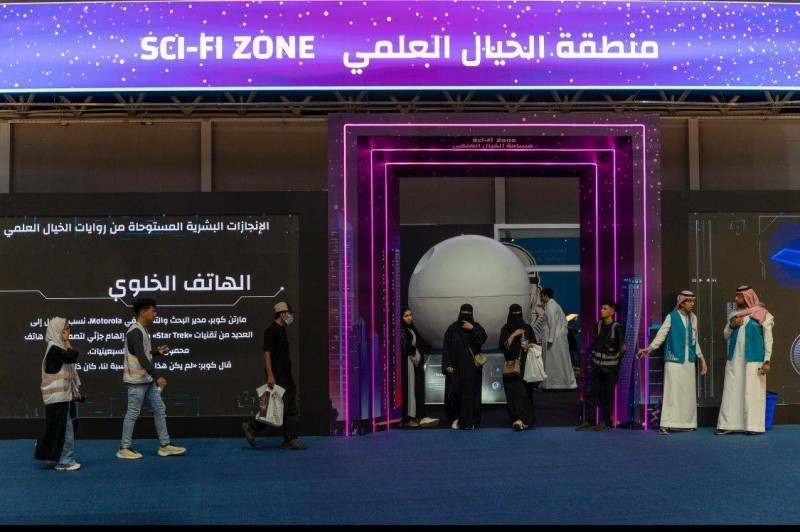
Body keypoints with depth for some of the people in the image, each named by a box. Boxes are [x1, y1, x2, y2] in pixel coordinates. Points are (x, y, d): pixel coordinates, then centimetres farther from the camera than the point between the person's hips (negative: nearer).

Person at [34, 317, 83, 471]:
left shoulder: (59, 346, 15)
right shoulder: (53, 347, -14)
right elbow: (72, 357, -24)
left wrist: (75, 390, 16)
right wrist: (67, 341, -12)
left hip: (64, 394, 9)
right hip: (58, 396, -9)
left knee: (65, 427, 12)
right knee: (65, 427, -5)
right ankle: (64, 461, 1)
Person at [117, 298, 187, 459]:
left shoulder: (143, 330, 14)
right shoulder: (135, 331, -17)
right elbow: (141, 357, -24)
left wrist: (157, 351, 4)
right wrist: (157, 376, -27)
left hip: (147, 380, 10)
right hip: (137, 380, -10)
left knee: (160, 409, 10)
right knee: (133, 413, -2)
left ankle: (164, 445, 14)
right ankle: (124, 448, 7)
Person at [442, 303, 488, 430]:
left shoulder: (476, 327, 7)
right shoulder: (452, 328, 4)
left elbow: (483, 339, -11)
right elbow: (446, 347, 0)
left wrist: (472, 329, -17)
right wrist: (447, 364, -8)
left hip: (471, 367, 1)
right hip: (456, 366, 0)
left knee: (470, 393, -3)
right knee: (454, 391, -10)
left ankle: (469, 421, 1)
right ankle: (456, 417, 10)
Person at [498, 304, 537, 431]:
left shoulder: (528, 328, 7)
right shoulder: (505, 330, 2)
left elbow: (534, 344, 11)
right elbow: (503, 346, -7)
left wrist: (529, 345, -11)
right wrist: (513, 335, -16)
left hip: (525, 365, 2)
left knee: (525, 391, -3)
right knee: (515, 391, -10)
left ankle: (520, 419, 2)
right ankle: (520, 419, -14)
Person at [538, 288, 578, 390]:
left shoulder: (550, 306, -12)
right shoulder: (555, 305, 17)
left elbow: (552, 323, -19)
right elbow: (564, 320, 18)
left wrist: (550, 339, -19)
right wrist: (564, 332, 17)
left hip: (555, 339, -9)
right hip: (561, 337, 9)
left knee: (554, 361, -4)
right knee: (562, 361, 10)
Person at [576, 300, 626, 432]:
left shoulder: (616, 328, -12)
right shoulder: (598, 325, 4)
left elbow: (623, 348, -6)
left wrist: (614, 357, 6)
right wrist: (598, 355, 12)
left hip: (610, 367, -5)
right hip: (597, 365, 5)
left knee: (607, 395, 4)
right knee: (592, 393, 4)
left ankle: (605, 422, 13)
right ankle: (589, 421, 8)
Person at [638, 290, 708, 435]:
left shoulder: (693, 318, 13)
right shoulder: (672, 317, -3)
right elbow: (661, 335, -8)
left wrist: (701, 358, 20)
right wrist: (650, 348, -23)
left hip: (689, 362, 6)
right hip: (674, 361, -6)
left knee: (688, 393, 4)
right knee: (671, 391, -10)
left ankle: (685, 423, 11)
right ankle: (666, 424, -9)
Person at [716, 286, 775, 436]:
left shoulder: (762, 315, -2)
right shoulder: (734, 314, 12)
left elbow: (768, 340, -2)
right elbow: (726, 336, 17)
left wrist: (767, 361, -9)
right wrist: (732, 325, -3)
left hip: (753, 359, -5)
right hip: (735, 358, 5)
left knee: (752, 391, -3)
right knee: (732, 390, 2)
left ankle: (753, 425, 1)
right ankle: (729, 424, 4)